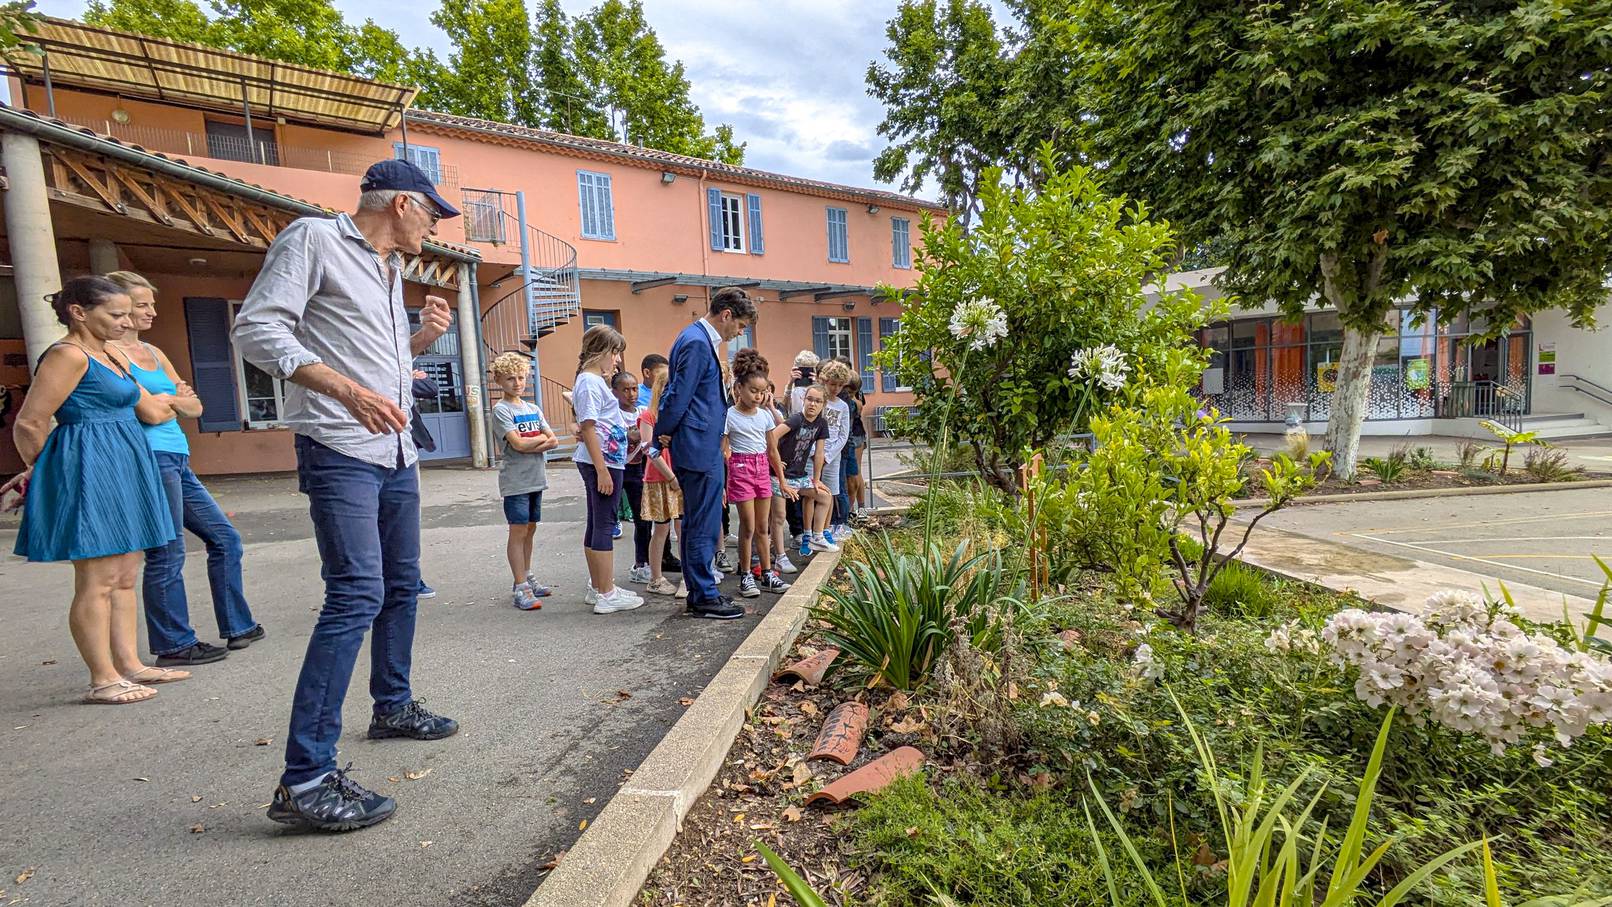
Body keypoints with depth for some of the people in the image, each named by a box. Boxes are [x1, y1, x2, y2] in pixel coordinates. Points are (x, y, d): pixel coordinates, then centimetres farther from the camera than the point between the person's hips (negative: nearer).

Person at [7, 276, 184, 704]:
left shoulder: (111, 356, 17)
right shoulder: (67, 355, -11)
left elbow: (151, 412, 22)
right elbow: (29, 424, -12)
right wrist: (38, 472, 3)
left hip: (122, 471, 9)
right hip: (89, 469, -9)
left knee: (125, 576, 12)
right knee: (97, 581, -4)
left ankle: (129, 664, 20)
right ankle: (103, 680, 4)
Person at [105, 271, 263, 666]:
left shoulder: (153, 352, 19)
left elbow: (195, 407, 15)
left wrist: (167, 399, -4)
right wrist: (176, 397, 0)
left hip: (178, 460, 9)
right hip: (150, 458, -9)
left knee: (225, 539, 11)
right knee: (168, 555, -3)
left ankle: (238, 627, 20)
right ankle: (175, 645, 9)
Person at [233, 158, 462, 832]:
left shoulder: (390, 269, 20)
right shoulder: (313, 239, -4)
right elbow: (257, 329, -14)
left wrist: (423, 337, 8)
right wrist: (347, 390, -27)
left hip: (395, 453, 9)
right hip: (340, 452, -9)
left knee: (402, 586, 16)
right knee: (357, 595, -18)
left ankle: (393, 706, 34)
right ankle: (305, 780, -11)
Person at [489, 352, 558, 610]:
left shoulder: (533, 409, 13)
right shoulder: (501, 410, -6)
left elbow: (554, 441, 4)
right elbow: (518, 443, -17)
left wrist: (530, 445, -11)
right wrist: (542, 437, -2)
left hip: (535, 479, 6)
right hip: (515, 481, -6)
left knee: (530, 529, 13)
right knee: (518, 531, -4)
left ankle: (526, 578, 24)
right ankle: (520, 587, 1)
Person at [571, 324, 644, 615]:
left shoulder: (593, 380, 17)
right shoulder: (590, 382, -12)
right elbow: (589, 429, -18)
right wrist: (602, 470, -20)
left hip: (605, 461, 10)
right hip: (602, 462, -10)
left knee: (596, 524, 14)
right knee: (603, 525, -6)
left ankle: (598, 587, 24)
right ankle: (606, 595, 0)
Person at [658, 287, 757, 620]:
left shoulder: (698, 339, 17)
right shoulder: (697, 343, -16)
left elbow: (676, 395, 19)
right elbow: (679, 397, -16)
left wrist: (662, 432, 15)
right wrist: (661, 433, -3)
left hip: (700, 449, 10)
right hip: (700, 451, -10)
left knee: (695, 524, 15)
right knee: (704, 526, -2)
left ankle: (699, 592, 25)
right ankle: (704, 597, 9)